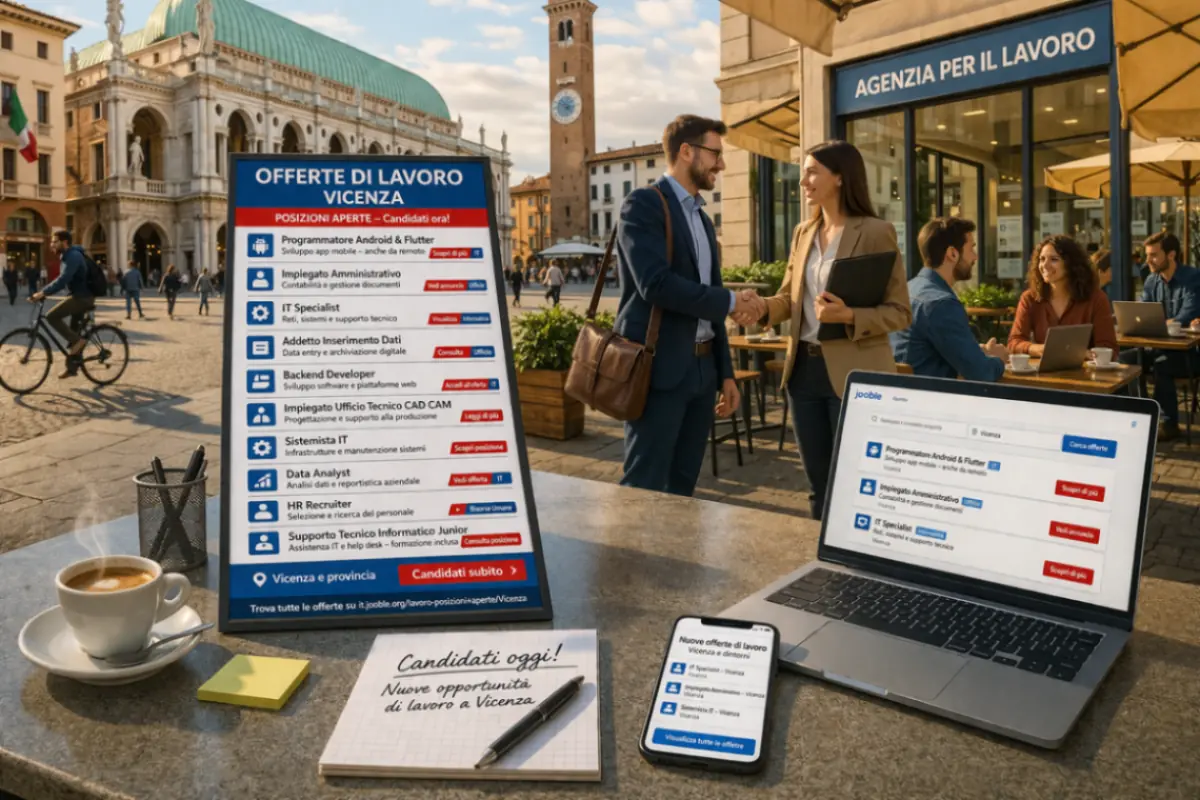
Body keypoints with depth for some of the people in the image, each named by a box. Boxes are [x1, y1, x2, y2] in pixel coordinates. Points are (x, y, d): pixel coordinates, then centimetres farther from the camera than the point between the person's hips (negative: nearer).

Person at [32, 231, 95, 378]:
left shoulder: (73, 256, -16)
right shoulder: (67, 256, 16)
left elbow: (63, 280, -26)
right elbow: (62, 279, 20)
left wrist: (43, 293, -25)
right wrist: (44, 291, 10)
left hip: (82, 297, -10)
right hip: (80, 297, 10)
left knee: (52, 316, -19)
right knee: (73, 331, 12)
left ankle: (77, 340, -9)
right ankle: (72, 367, 18)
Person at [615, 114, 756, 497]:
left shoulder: (702, 218, 18)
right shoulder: (643, 204, -7)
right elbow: (656, 284, -21)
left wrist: (725, 373, 16)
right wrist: (731, 301, -12)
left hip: (701, 368, 8)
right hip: (658, 368, -8)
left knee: (682, 485, 13)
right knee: (645, 488, -4)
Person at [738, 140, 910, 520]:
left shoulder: (876, 233, -8)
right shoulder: (803, 232, 11)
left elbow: (900, 312, -8)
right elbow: (790, 299, 12)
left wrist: (849, 317, -25)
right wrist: (761, 307, -9)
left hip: (853, 375, -6)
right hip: (804, 369, 6)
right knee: (819, 484, 16)